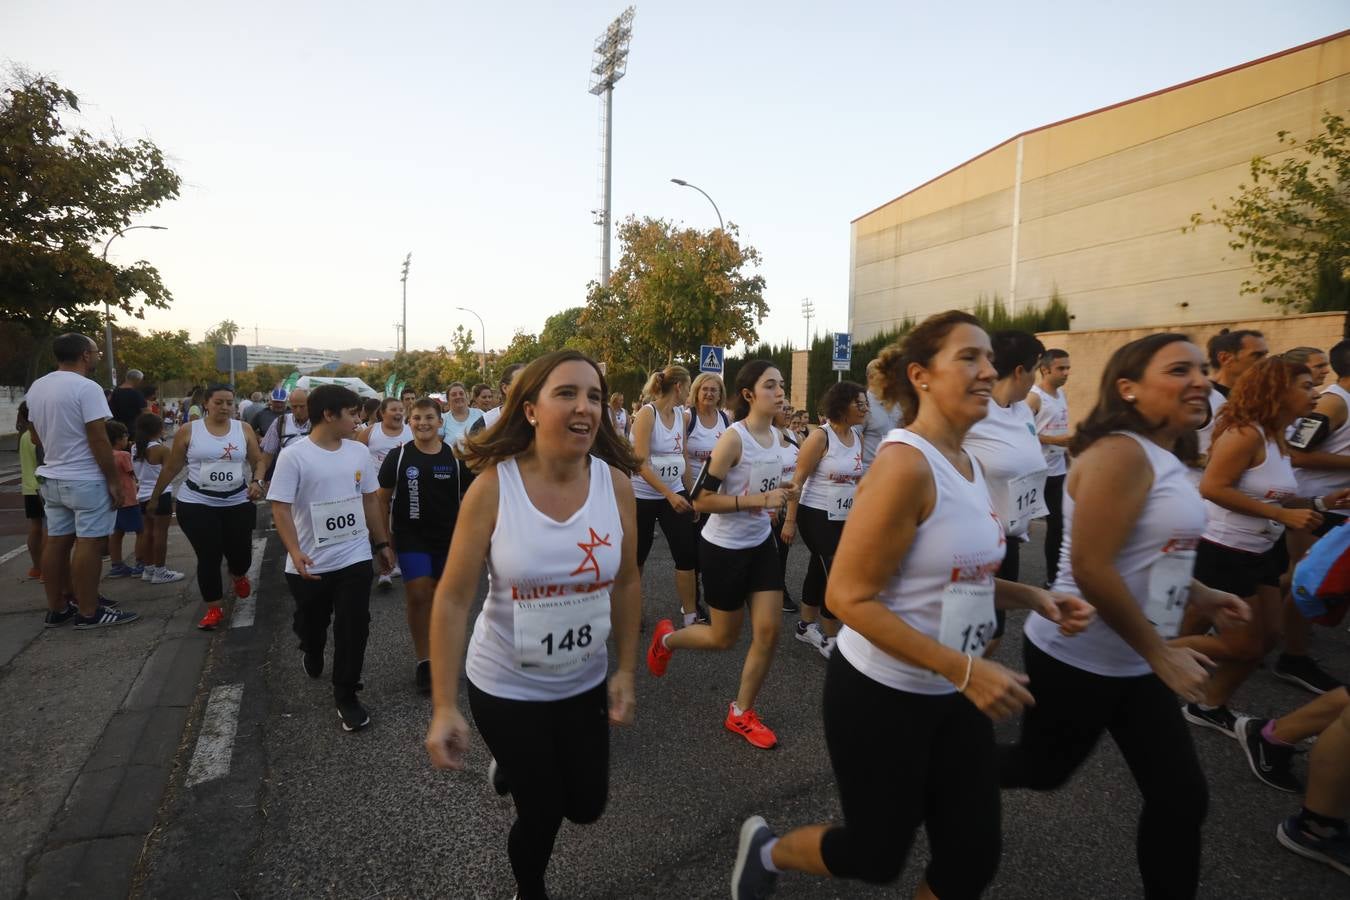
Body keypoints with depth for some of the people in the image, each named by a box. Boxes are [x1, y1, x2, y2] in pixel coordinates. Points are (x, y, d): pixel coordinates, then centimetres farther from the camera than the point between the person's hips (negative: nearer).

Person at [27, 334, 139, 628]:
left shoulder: (37, 387, 9)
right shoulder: (86, 387, -17)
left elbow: (36, 435, 18)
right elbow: (98, 440, -20)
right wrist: (114, 479, -14)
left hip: (52, 478, 9)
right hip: (86, 480, -8)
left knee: (56, 541, 12)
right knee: (88, 543, -3)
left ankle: (56, 609, 21)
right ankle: (89, 612, 1)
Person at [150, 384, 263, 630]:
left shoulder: (244, 430, 0)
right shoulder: (189, 431, -3)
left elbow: (258, 461, 5)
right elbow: (171, 468, 5)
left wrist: (257, 482, -14)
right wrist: (155, 497, 11)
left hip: (238, 503, 2)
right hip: (197, 504, -1)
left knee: (240, 553, 5)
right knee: (208, 557, -2)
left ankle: (238, 576, 42)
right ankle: (214, 609, 13)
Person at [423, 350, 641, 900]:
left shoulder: (615, 483, -13)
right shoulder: (493, 486, -21)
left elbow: (626, 582, 0)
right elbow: (453, 598, -15)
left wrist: (626, 671, 2)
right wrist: (444, 707, -16)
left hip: (585, 683, 3)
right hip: (505, 686, -3)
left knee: (586, 807, 18)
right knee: (542, 814, 12)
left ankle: (515, 768, 51)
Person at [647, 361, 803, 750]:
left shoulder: (776, 435, 3)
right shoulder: (734, 438, -21)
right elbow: (700, 500, -22)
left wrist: (782, 491, 0)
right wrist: (758, 500, -28)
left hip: (760, 543, 7)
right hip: (724, 548, -7)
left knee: (768, 631, 2)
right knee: (725, 638, 7)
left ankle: (741, 714, 20)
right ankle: (666, 638, 38)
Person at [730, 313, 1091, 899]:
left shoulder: (969, 466, 5)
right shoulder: (904, 464, -23)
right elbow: (847, 597, -25)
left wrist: (1030, 597, 1)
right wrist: (964, 668, -27)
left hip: (954, 695, 8)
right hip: (882, 694, -8)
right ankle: (765, 850, 40)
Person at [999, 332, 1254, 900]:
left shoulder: (1166, 459, 9)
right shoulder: (1120, 453, -21)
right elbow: (1091, 568, -27)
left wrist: (1198, 595, 8)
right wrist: (1161, 654, -18)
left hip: (1134, 663, 9)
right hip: (1077, 658, -8)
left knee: (1182, 798, 10)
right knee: (1043, 769, 12)